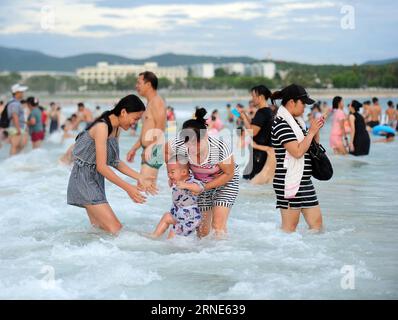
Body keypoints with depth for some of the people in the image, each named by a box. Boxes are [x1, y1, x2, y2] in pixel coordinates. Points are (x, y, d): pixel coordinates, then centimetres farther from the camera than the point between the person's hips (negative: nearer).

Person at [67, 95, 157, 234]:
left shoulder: (116, 128, 8)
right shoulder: (102, 127, -21)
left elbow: (115, 162, 14)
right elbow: (101, 166, -23)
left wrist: (139, 178, 6)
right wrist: (128, 188, -20)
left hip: (95, 179, 10)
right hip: (84, 179, -10)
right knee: (116, 230, -14)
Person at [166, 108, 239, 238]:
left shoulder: (220, 147, -37)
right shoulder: (179, 144, -31)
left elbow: (229, 173, -20)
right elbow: (165, 151, -6)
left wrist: (204, 187, -21)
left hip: (225, 180, -3)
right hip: (201, 181, 3)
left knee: (218, 226, -14)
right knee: (202, 229, 4)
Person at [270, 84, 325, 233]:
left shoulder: (296, 121, 15)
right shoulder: (281, 124, -15)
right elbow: (298, 151, -23)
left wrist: (316, 130, 7)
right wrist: (311, 131, -14)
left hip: (303, 180, 9)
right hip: (289, 180, -9)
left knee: (316, 222, 8)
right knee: (290, 226, -2)